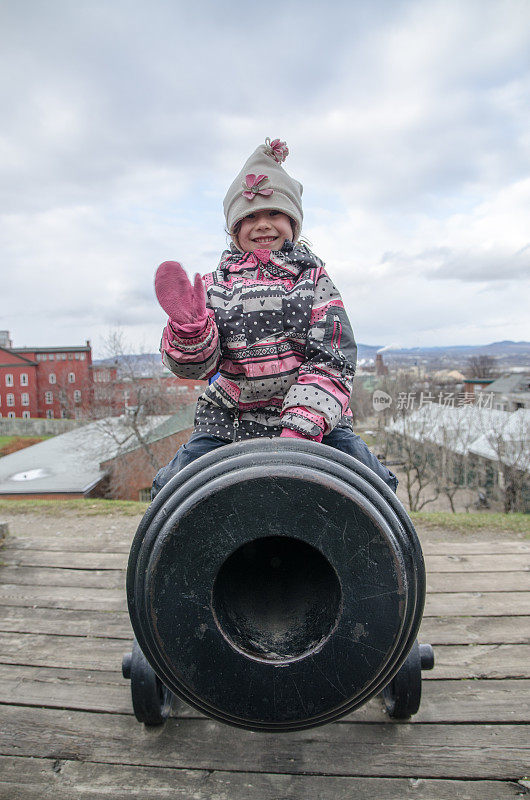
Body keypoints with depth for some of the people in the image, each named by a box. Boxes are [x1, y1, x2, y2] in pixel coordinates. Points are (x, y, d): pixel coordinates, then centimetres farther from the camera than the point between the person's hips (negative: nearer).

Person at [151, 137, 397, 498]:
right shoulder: (216, 285, 8)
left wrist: (301, 427, -19)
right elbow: (198, 365, -2)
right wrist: (188, 322, -24)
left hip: (315, 418, 0)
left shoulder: (314, 279, 5)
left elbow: (331, 360, -5)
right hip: (229, 423, 1)